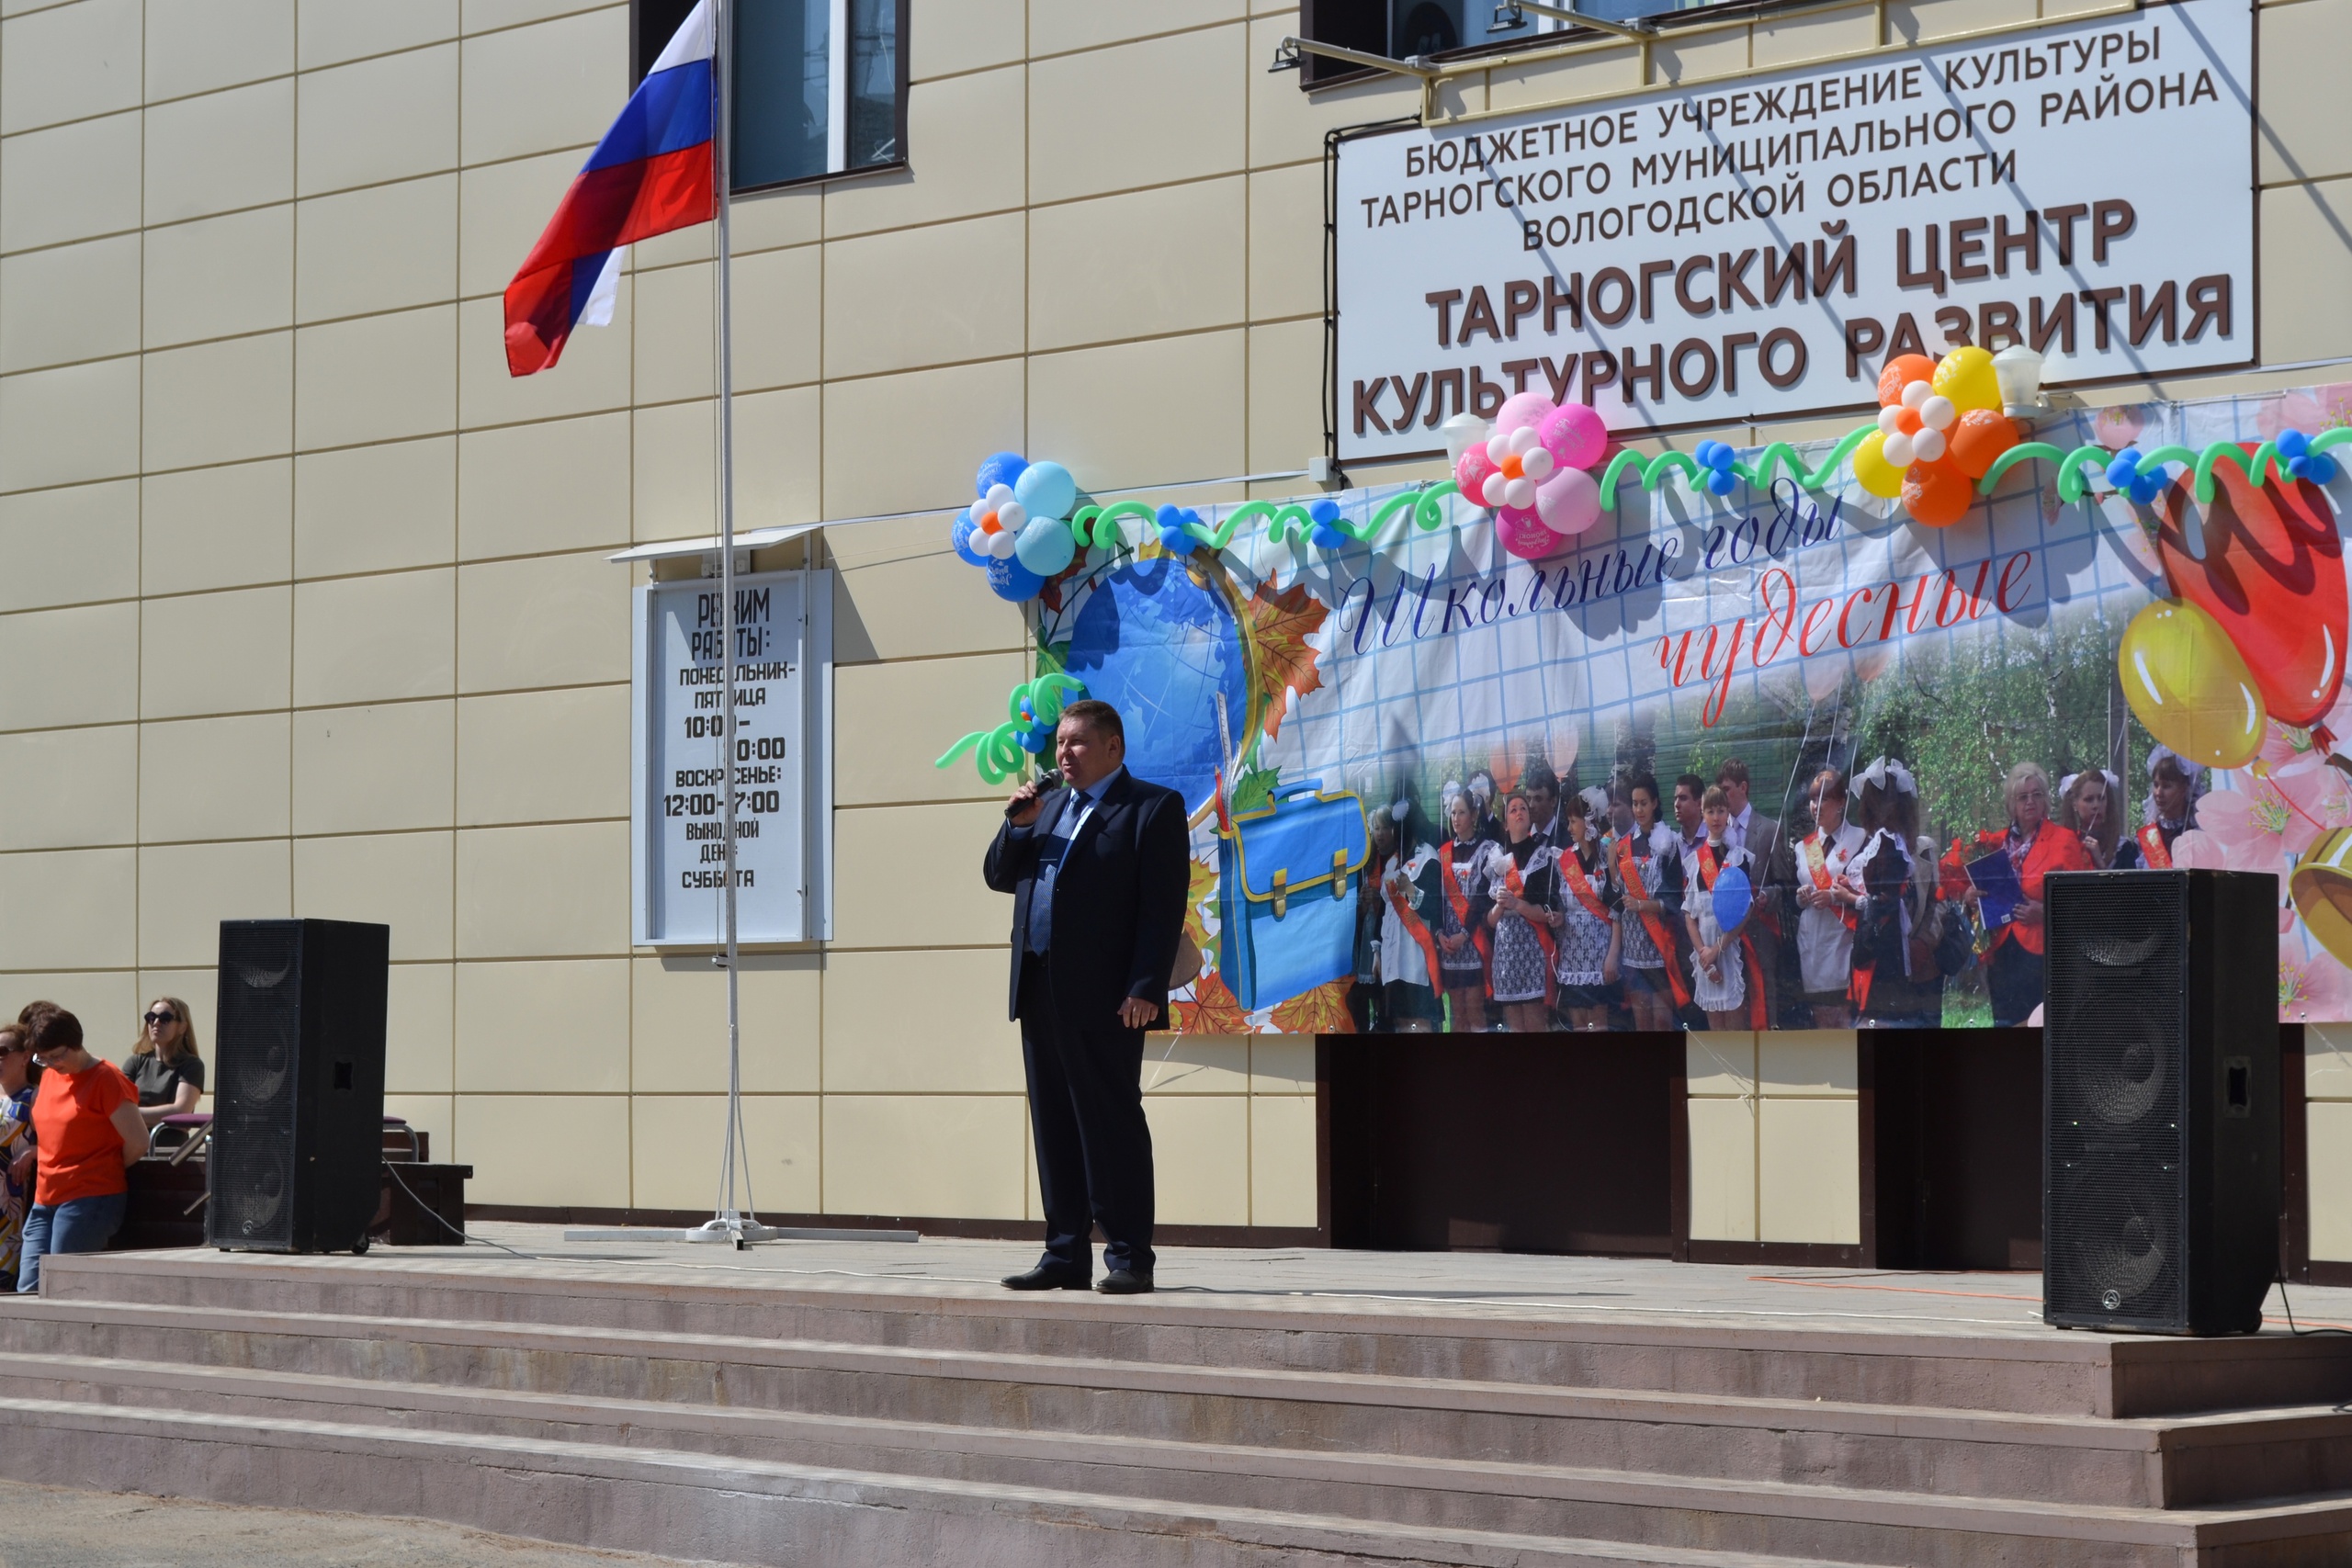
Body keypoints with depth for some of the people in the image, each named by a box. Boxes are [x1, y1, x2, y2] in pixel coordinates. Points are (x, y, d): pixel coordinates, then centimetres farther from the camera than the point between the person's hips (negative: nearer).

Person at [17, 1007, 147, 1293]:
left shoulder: (106, 1079, -9)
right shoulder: (49, 1076, 13)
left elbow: (138, 1142, -12)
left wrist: (106, 1172, 2)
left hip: (89, 1200, -8)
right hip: (44, 1200, 8)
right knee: (28, 1289, -1)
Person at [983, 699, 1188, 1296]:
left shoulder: (1153, 807, -1)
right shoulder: (1049, 807, 21)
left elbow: (1164, 905, -9)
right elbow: (998, 876, 20)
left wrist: (1145, 989, -17)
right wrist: (1018, 825, 2)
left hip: (1103, 999, -7)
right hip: (1040, 994, 7)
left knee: (1113, 1124, -5)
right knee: (1055, 1128, 8)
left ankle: (1128, 1257, -2)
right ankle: (1066, 1256, 13)